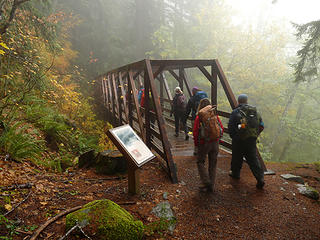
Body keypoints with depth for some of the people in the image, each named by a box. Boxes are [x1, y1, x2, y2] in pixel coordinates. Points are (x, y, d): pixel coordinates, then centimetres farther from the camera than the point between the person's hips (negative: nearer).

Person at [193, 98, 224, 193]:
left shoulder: (199, 117, -10)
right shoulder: (215, 116, 1)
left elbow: (195, 132, -10)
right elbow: (221, 128, 4)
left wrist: (196, 143, 3)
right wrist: (217, 139, 16)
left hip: (204, 143, -4)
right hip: (215, 143, 4)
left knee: (200, 162, 12)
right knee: (213, 164, 13)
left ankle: (207, 182, 2)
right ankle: (211, 186, 21)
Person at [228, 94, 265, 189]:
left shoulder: (235, 112, -6)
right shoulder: (254, 111, 8)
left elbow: (230, 127, -5)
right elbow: (261, 125, 9)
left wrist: (233, 136, 11)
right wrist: (254, 135, 17)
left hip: (239, 139, -4)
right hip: (252, 140, 4)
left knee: (237, 157, 14)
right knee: (253, 159, 8)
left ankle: (235, 173, 31)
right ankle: (260, 178, 1)